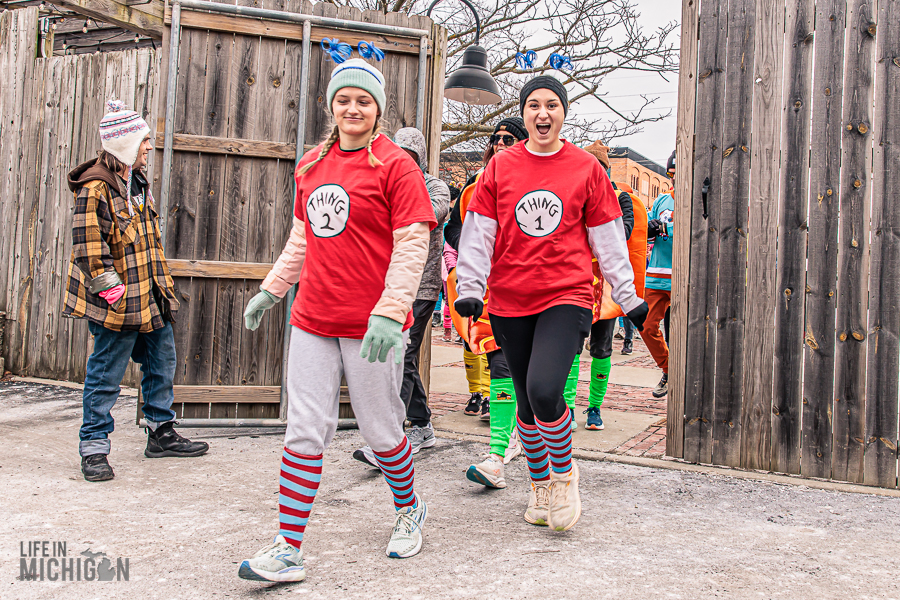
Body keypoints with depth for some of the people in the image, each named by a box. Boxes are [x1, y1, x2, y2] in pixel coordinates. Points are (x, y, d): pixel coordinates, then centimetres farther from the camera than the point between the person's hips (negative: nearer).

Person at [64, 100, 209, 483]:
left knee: (162, 362, 16)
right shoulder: (95, 188, -15)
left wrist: (163, 286, 19)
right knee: (106, 375, 0)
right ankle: (94, 448, 14)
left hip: (149, 298, 9)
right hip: (117, 307, -9)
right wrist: (112, 290, -19)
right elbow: (90, 248, -18)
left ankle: (162, 433, 30)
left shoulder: (137, 183, 14)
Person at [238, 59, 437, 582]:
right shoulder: (312, 166, 13)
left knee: (381, 431, 8)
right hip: (312, 320, 5)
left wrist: (389, 313, -21)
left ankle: (410, 509, 36)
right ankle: (288, 551, 12)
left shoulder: (396, 165, -7)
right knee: (305, 432, 4)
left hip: (371, 325, -5)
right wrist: (271, 290, 18)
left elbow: (412, 245, -13)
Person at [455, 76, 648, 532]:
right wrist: (469, 287, -4)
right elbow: (477, 233, 6)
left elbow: (608, 239, 8)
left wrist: (627, 298, 10)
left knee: (544, 389, -22)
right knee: (526, 403, 10)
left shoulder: (586, 168, 5)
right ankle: (540, 485, 34)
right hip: (510, 303, 3)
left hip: (567, 298, -2)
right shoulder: (500, 166, 7)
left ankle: (564, 474, 8)